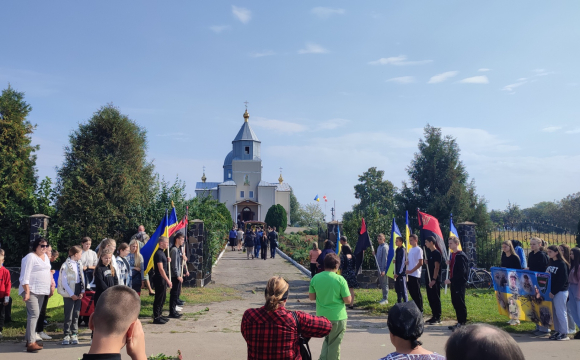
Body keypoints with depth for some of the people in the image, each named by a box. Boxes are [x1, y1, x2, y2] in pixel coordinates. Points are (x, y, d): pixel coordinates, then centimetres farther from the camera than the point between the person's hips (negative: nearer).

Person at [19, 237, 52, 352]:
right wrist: (27, 292, -21)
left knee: (35, 315, 12)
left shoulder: (46, 257, 15)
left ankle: (30, 339, 21)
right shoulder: (30, 257, -12)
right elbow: (25, 276, -16)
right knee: (34, 314, -14)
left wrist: (52, 284, 17)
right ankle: (31, 343, -13)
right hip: (31, 291, -9)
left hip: (41, 291, 9)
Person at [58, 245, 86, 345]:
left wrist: (82, 291, 0)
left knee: (76, 314, 7)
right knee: (68, 315, -1)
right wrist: (71, 294, -12)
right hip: (69, 294, -5)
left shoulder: (79, 264, 9)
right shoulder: (66, 265, -10)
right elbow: (64, 282, -11)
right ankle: (67, 335, 8)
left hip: (78, 293, 5)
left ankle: (74, 334, 14)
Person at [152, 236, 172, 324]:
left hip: (163, 279, 10)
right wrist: (168, 280, -22)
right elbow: (161, 269, -22)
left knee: (162, 298, 16)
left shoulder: (162, 253, 14)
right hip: (159, 279, -10)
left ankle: (159, 315, 25)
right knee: (159, 299, -3)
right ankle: (156, 318, 4)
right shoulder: (158, 254, -17)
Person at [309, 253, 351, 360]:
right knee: (334, 343, 12)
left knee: (327, 339, 25)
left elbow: (311, 297, 4)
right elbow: (348, 300, -12)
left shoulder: (315, 278, -4)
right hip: (337, 316, -4)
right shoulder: (340, 279, -15)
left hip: (321, 315, 4)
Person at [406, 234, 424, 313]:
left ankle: (420, 310, 6)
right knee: (412, 292, 12)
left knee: (417, 293, -2)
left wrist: (411, 271, -16)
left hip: (415, 275, -8)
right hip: (409, 274, 8)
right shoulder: (410, 249, 14)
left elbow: (420, 263, -15)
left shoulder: (419, 250, -10)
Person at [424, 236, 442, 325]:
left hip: (435, 280, -9)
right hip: (429, 280, 9)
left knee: (436, 299, -3)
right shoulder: (429, 253, 14)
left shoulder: (437, 253, -12)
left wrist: (434, 280, -20)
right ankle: (434, 316, 20)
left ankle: (438, 318, 4)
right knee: (430, 298, 12)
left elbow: (436, 267, -17)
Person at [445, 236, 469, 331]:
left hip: (459, 283, -9)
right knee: (455, 302, 13)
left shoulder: (461, 255, -15)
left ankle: (462, 323, 5)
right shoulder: (452, 255, 14)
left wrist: (451, 280, -20)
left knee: (460, 303, -3)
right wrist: (449, 264, 1)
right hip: (453, 282, 9)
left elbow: (461, 271, -21)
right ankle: (459, 322, 22)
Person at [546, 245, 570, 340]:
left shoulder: (562, 264, -11)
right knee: (554, 312, 11)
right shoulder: (550, 263, 12)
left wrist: (553, 292, -16)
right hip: (552, 291, 8)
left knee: (560, 312, -2)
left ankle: (564, 333, 6)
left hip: (560, 291, -8)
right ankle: (557, 331, 19)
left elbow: (563, 280, -16)